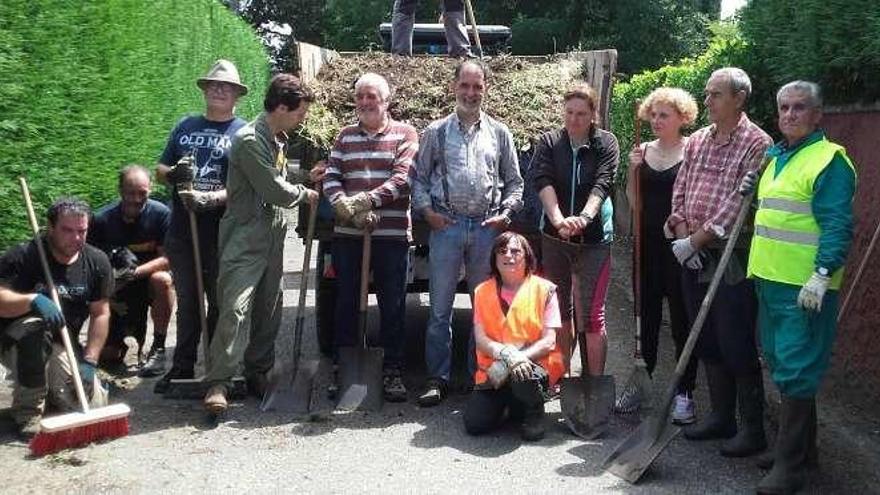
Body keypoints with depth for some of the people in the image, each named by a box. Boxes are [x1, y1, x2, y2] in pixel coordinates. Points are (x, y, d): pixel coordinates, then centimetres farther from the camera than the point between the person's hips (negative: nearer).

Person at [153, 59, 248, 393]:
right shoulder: (186, 126, 12)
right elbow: (160, 171, 15)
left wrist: (209, 199, -25)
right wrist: (174, 173, -9)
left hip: (223, 235, -4)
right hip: (181, 231, 4)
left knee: (220, 303, 8)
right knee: (186, 302, 14)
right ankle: (182, 366, 25)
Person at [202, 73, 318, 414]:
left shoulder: (278, 138, 13)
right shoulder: (250, 140, -17)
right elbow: (276, 191, -17)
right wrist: (304, 194, -1)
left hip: (272, 239, 9)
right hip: (245, 239, -9)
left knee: (268, 309, 11)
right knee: (236, 308, -14)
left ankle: (258, 372, 22)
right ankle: (218, 382, -11)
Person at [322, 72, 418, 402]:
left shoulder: (404, 134, 4)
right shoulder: (345, 136, 14)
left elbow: (403, 178, -9)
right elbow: (330, 177, 4)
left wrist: (366, 200, -19)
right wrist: (347, 208, -14)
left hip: (392, 235, -3)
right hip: (347, 235, 3)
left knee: (393, 306, 4)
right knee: (346, 303, 9)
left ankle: (392, 370, 15)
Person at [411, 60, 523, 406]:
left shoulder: (499, 133, 11)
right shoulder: (436, 131, 8)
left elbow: (514, 181, 13)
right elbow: (419, 177, 9)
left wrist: (506, 214, 0)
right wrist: (427, 211, -4)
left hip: (487, 227, 1)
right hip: (446, 225, -1)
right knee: (440, 308, 0)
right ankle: (437, 379, 9)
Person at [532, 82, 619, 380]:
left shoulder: (606, 143, -1)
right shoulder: (549, 143, 2)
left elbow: (602, 184, -16)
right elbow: (543, 182, -14)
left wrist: (584, 217, -34)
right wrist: (559, 219, -31)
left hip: (594, 238, -2)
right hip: (554, 237, 3)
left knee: (591, 315, -4)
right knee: (560, 311, 14)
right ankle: (562, 376, 28)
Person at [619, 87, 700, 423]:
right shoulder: (643, 152, 8)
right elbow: (634, 203, 9)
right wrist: (632, 170, -4)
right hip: (647, 242, 5)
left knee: (682, 318, 2)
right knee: (646, 314, 12)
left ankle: (685, 392, 11)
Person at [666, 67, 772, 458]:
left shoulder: (756, 143, -8)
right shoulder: (697, 140, 13)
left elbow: (739, 202, -16)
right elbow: (680, 191, 11)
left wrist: (697, 238, -16)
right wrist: (682, 232, -5)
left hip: (732, 255, -7)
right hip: (694, 254, 7)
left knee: (737, 344, -2)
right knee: (706, 341, 13)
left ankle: (752, 428, 11)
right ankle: (720, 416, 26)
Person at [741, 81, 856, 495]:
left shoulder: (829, 159, -10)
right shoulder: (775, 156, 16)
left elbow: (837, 224, -17)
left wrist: (822, 275, -25)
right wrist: (751, 189, 10)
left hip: (804, 286, -9)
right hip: (769, 279, 9)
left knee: (795, 372, -5)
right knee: (784, 365, 16)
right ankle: (801, 448, 31)